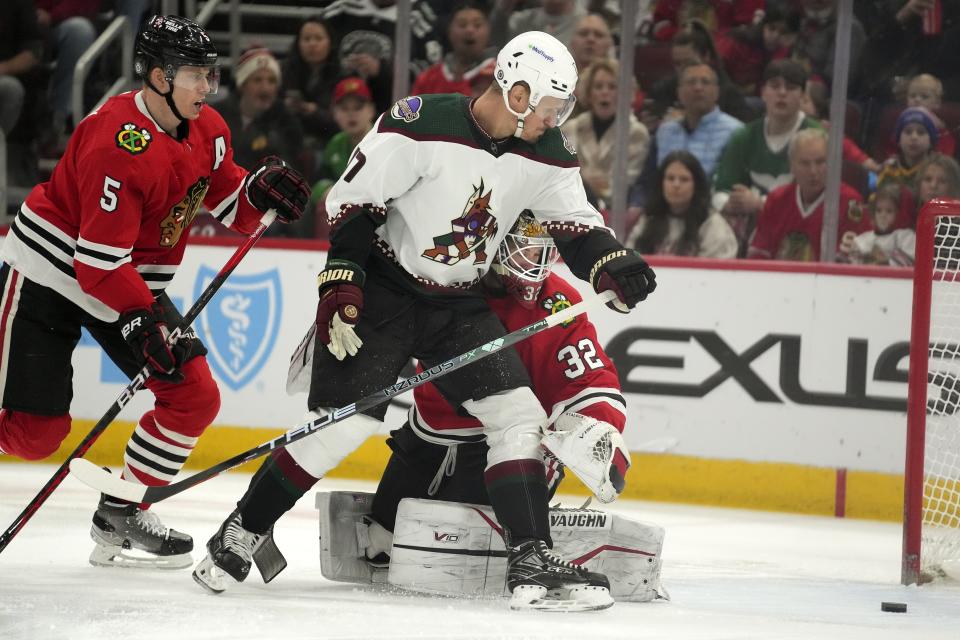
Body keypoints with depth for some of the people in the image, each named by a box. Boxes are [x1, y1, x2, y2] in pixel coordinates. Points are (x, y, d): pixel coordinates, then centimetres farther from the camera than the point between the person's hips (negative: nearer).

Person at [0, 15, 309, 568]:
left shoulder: (208, 132, -3)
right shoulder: (120, 144, -28)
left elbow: (228, 207, 8)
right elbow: (99, 262, -28)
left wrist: (259, 191, -13)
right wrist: (146, 320, -32)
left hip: (134, 283, 8)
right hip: (48, 274, -8)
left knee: (195, 396, -3)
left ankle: (120, 516, 8)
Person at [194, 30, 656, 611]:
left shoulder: (545, 156, -3)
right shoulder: (422, 125, -22)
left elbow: (575, 223, 6)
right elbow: (353, 200, -17)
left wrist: (612, 264, -15)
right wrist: (340, 285, -21)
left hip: (461, 304, 6)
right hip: (383, 290, -6)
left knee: (517, 415, -7)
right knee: (345, 424, -12)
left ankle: (533, 562, -4)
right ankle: (239, 536, 2)